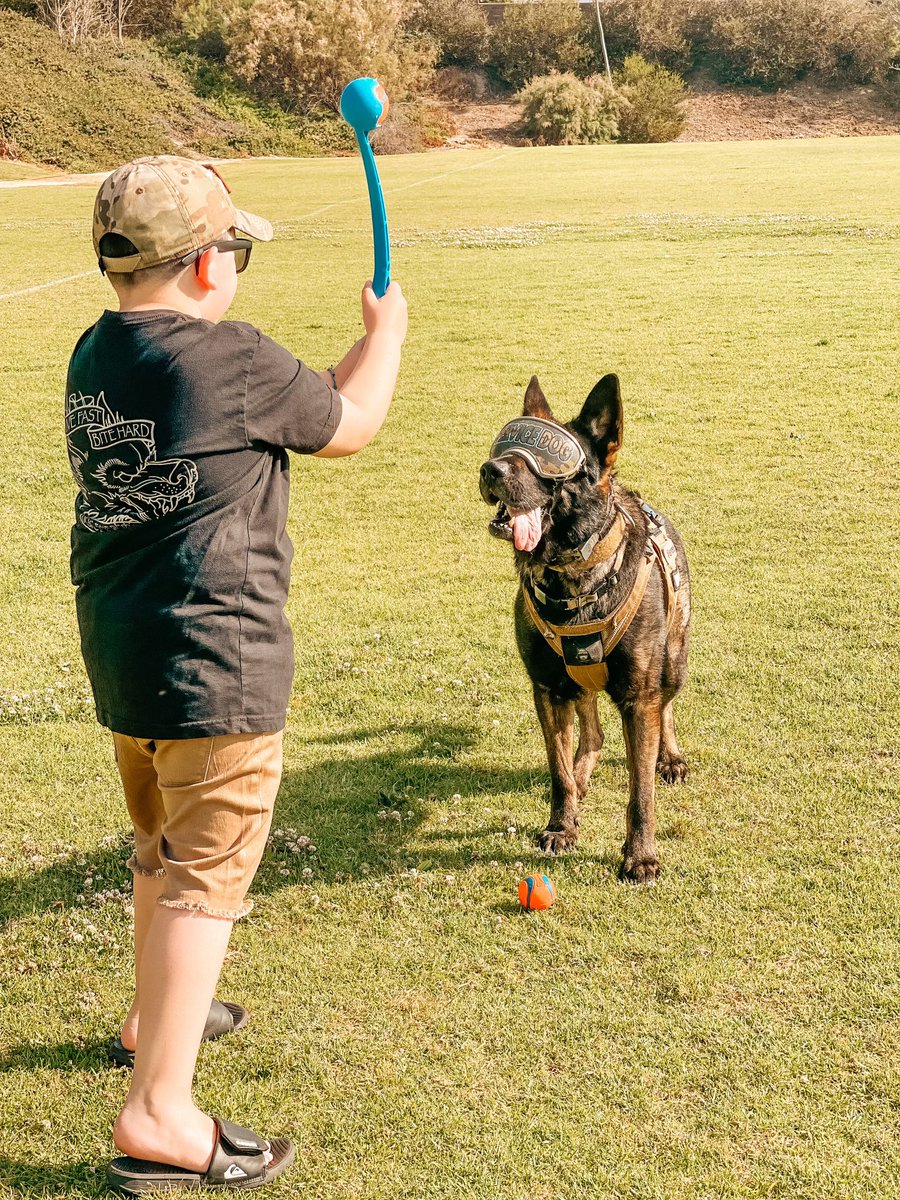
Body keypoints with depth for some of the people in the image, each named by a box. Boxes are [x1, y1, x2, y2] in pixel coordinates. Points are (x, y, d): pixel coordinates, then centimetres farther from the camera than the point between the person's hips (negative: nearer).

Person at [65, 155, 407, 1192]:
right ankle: (157, 1115, 1)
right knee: (205, 873, -1)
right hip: (212, 654, -8)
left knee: (163, 847, 26)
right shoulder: (231, 360, -19)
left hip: (119, 646, 9)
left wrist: (347, 368, 21)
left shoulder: (94, 355, 6)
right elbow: (349, 428, -2)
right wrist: (386, 332, 14)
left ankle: (157, 1018, 45)